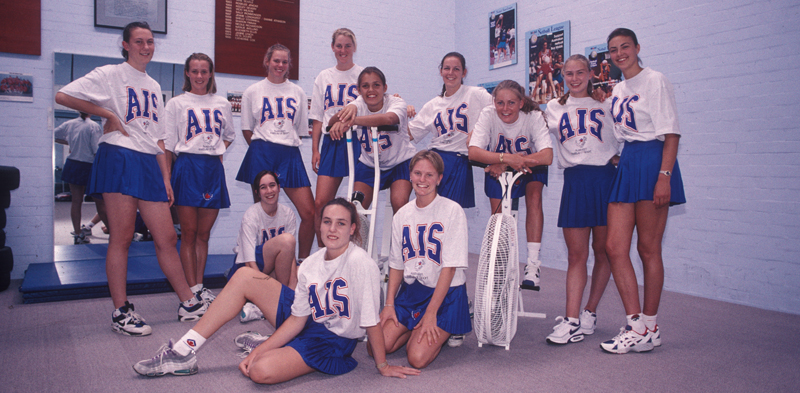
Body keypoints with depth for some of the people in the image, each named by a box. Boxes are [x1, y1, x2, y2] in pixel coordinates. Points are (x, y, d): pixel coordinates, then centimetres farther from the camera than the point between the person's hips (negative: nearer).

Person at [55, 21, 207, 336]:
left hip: (149, 163, 6)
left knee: (167, 238, 4)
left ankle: (189, 303, 10)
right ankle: (121, 312, 5)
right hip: (119, 159, -6)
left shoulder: (153, 86, 21)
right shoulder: (109, 75, 3)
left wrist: (166, 178, 14)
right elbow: (63, 96, -6)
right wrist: (108, 114, -6)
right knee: (121, 238, -4)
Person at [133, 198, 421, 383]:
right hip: (307, 323, 7)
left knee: (262, 371, -33)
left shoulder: (361, 263, -24)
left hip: (332, 343, -7)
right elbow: (298, 319, -2)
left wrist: (382, 365, -14)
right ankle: (183, 353, 3)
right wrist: (259, 350, -9)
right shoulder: (310, 265, -3)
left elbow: (372, 321, -20)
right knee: (245, 276, -4)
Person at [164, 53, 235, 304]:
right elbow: (168, 145, 2)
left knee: (204, 233, 6)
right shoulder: (176, 104, 5)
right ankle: (193, 289, 1)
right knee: (189, 233, -2)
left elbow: (229, 135, 27)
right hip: (187, 167, -3)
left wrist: (217, 150, 8)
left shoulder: (222, 104, 13)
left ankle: (199, 286, 14)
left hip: (213, 169, 3)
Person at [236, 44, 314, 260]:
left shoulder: (297, 92, 14)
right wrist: (263, 148, 1)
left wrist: (285, 145, 7)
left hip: (290, 155, 2)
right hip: (262, 154, -1)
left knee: (309, 213, -8)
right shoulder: (252, 91, 9)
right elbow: (247, 130, 11)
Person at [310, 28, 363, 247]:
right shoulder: (324, 77, 16)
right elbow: (317, 118, 14)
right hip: (331, 142, 3)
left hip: (358, 141, -2)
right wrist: (315, 149, 7)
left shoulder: (364, 75, 8)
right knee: (320, 203, -6)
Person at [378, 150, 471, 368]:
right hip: (410, 291, 5)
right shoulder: (402, 215, 5)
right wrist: (389, 303, -1)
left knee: (418, 358, -18)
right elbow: (397, 265, 10)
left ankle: (449, 329, 10)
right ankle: (417, 327, 16)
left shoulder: (452, 211, -11)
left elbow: (450, 267, -14)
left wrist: (431, 313, -17)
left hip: (445, 294, -5)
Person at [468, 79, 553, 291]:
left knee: (534, 198, -26)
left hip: (530, 168, -1)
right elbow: (473, 151, -36)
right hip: (498, 169, 1)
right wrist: (506, 158, -51)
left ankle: (533, 263, -21)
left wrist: (506, 164, -40)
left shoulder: (534, 116, -27)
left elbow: (547, 156, -38)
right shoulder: (488, 115, -25)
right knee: (498, 215, -8)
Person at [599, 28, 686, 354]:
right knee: (614, 247, -1)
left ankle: (650, 328, 10)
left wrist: (664, 175, -19)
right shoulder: (616, 91, 18)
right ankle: (636, 325, 5)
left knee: (648, 248, -2)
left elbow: (671, 132, -10)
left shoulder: (655, 81, -3)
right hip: (626, 164, 7)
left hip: (653, 161, -7)